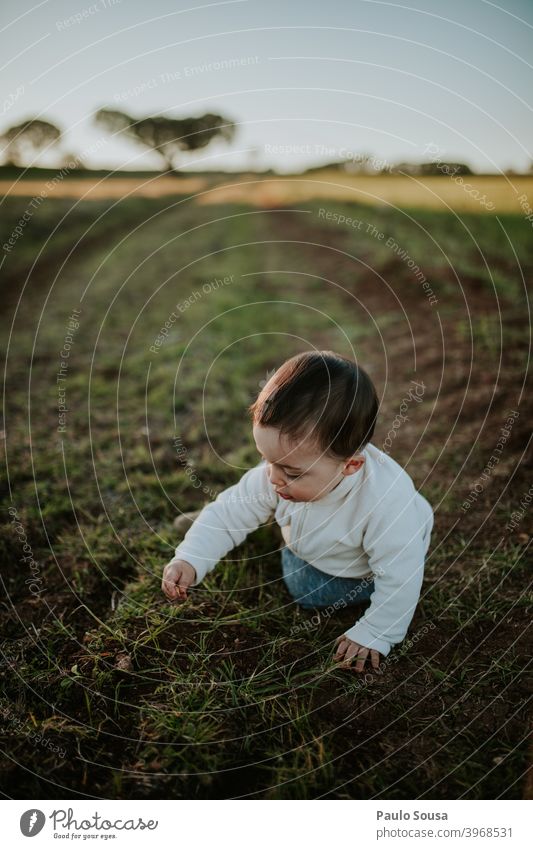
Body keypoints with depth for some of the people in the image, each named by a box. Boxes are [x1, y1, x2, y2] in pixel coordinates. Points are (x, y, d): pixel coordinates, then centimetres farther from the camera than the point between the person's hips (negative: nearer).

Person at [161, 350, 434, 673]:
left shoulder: (388, 503, -45)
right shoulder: (273, 477, -31)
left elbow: (400, 579, -33)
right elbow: (228, 513, -20)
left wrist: (375, 635, -24)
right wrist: (189, 560, -33)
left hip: (365, 571, -5)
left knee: (304, 587, -17)